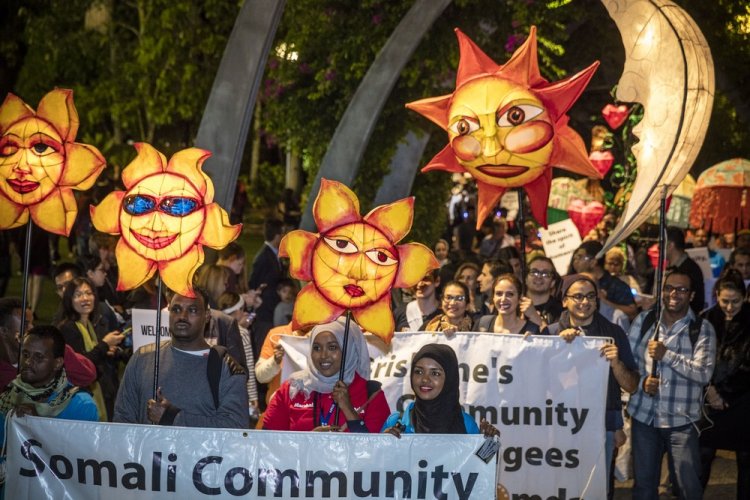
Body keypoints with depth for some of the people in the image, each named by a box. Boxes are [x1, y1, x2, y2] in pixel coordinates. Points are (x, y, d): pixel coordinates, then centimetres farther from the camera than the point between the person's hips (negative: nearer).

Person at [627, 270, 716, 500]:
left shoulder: (702, 329, -6)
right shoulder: (643, 321, 4)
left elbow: (703, 373, -16)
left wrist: (666, 355, -23)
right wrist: (642, 382, -13)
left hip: (681, 420, -3)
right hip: (643, 416, 3)